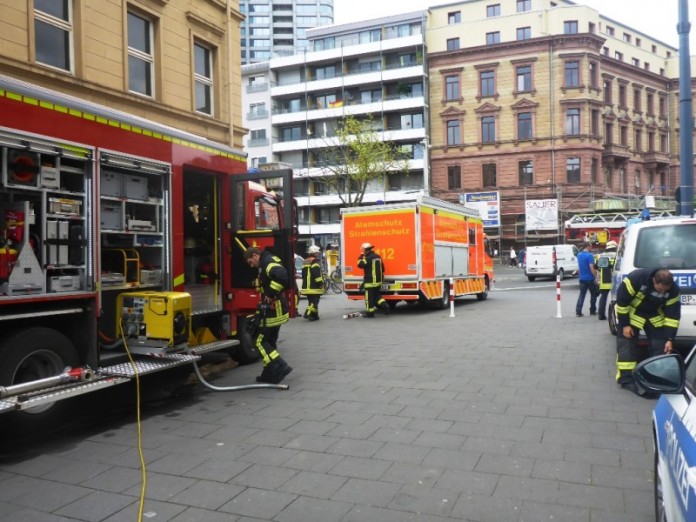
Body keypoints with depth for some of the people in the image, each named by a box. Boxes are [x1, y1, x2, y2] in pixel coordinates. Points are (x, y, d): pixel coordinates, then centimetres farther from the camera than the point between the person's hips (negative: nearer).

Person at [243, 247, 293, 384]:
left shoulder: (268, 262, -15)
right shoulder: (266, 263, 18)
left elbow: (281, 276, -34)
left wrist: (271, 294, -25)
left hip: (272, 310, -11)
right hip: (276, 310, 11)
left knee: (260, 341, -5)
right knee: (269, 341, 16)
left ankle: (280, 367, -12)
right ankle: (270, 373, 22)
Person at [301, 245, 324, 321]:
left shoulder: (305, 262, 19)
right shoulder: (315, 262, -11)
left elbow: (304, 275, 24)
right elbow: (317, 274, -21)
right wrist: (320, 283, -16)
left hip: (306, 286, 9)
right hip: (314, 287, -9)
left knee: (311, 301, 13)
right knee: (314, 301, -8)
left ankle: (314, 315, 16)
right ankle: (308, 314, -19)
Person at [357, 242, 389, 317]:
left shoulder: (368, 258, -16)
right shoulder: (378, 257, 11)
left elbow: (360, 264, -20)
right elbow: (382, 268, 18)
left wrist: (361, 256, -8)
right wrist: (381, 278, 27)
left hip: (370, 282, -8)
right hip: (378, 280, 8)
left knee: (369, 297, 0)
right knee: (377, 295, 20)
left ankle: (370, 312, 5)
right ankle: (385, 306, 4)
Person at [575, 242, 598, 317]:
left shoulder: (579, 255, 8)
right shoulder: (589, 255, -16)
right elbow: (591, 267, -21)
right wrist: (596, 277, -17)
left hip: (582, 278, 6)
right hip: (590, 278, -6)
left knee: (581, 295, 5)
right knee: (593, 294, 10)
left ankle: (578, 311, -2)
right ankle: (592, 311, 15)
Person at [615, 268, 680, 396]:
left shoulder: (673, 290, -24)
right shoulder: (635, 278, -36)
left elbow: (673, 314, -16)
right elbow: (621, 301, -26)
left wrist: (669, 339, -19)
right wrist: (625, 324, -21)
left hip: (655, 316, 4)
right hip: (631, 313, -4)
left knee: (659, 346, 2)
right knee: (626, 345, -8)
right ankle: (627, 379, -4)